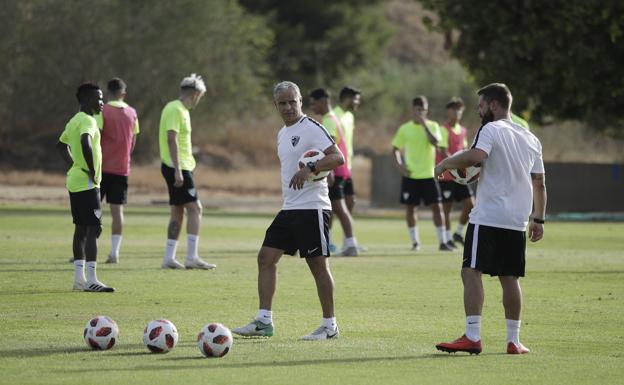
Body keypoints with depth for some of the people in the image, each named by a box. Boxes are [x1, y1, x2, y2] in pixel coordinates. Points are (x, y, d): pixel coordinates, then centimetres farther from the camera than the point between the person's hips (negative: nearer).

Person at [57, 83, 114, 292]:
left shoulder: (74, 121, 15)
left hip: (75, 182, 10)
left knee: (81, 229, 13)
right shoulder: (87, 121, -15)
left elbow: (61, 145, 29)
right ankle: (91, 280, -15)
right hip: (87, 184, -10)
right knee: (93, 229, -11)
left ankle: (79, 278, 16)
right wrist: (92, 171, -24)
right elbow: (86, 143, -35)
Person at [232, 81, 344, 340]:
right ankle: (264, 321, 3)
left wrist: (310, 168, -32)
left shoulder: (311, 129, -10)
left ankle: (330, 325, 4)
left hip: (312, 208, -9)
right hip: (289, 209, 9)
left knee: (318, 263, -5)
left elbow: (337, 158, -20)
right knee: (266, 257, 2)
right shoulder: (283, 134, 18)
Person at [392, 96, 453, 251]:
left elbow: (435, 142, -19)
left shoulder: (432, 126, 0)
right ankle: (415, 241, 14)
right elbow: (395, 149, 10)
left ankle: (442, 242, -2)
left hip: (428, 175, -1)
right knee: (410, 208, 3)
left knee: (436, 207, -5)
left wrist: (424, 124, -22)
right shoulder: (405, 129, 3)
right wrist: (399, 165, -5)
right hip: (410, 176, 1)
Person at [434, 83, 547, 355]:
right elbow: (540, 183, 19)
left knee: (471, 272, -8)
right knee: (510, 278, 11)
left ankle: (472, 337, -17)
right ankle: (513, 340, 11)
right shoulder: (531, 139, 18)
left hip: (488, 218, -7)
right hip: (517, 222, 7)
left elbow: (476, 156, -25)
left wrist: (445, 163, -11)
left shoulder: (491, 130, -5)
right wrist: (539, 219, 23)